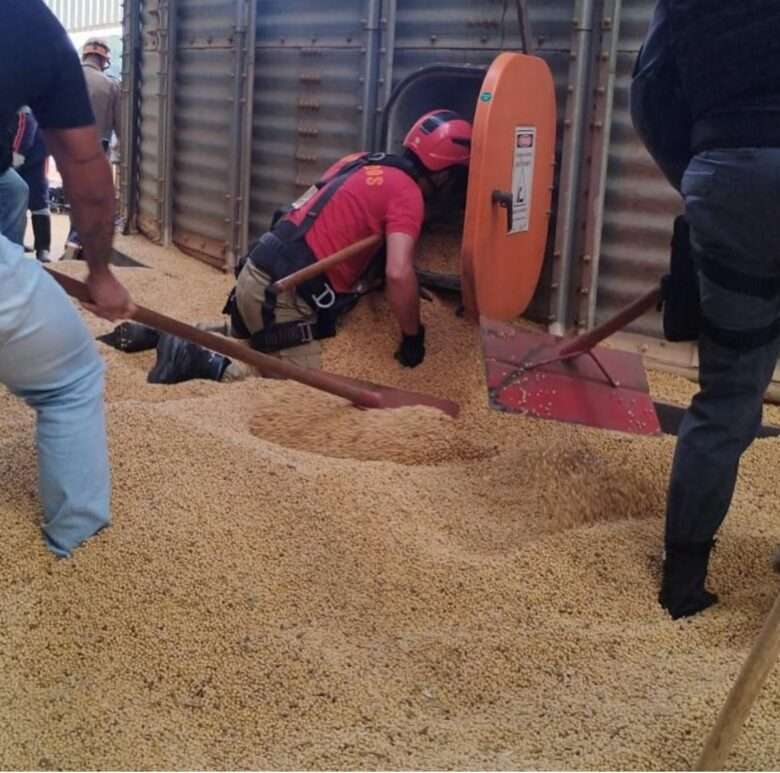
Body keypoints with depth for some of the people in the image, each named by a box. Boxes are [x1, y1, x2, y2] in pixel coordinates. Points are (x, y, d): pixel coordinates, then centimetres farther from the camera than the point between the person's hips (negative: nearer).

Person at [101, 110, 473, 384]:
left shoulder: (361, 162, 16)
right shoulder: (407, 192, -11)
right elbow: (398, 274, -21)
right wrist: (412, 337, -9)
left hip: (257, 273, 9)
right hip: (283, 293, -9)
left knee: (244, 340, 31)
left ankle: (158, 332, 21)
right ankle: (200, 362, -14)